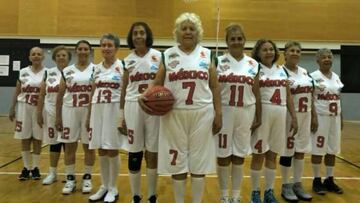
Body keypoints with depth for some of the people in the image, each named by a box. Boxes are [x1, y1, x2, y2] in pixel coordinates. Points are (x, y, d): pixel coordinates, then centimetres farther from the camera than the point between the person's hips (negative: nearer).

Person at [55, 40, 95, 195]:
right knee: (69, 146, 6)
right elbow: (60, 95, 9)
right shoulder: (67, 71, 8)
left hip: (89, 111, -2)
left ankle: (87, 178, 19)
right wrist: (58, 116, 5)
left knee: (88, 146, 6)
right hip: (69, 111, 2)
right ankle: (70, 179, 18)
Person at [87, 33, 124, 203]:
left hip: (114, 110, -5)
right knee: (101, 151, 9)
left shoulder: (122, 66, -3)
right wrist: (89, 116, 13)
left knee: (112, 150, 0)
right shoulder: (97, 68, 13)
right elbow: (93, 93, 15)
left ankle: (113, 189, 15)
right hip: (97, 111, 5)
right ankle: (104, 186, 23)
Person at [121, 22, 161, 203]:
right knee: (134, 153, 6)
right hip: (133, 107, 2)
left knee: (152, 153, 4)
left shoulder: (159, 56, 2)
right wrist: (121, 114, 9)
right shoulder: (127, 60, 8)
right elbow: (124, 88, 12)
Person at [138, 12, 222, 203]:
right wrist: (144, 95, -14)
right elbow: (157, 83, 6)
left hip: (202, 114, 0)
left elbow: (215, 87, 7)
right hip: (174, 115, 0)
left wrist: (218, 114, 1)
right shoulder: (167, 55, 7)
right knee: (177, 161, 7)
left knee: (199, 160, 7)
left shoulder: (207, 55, 8)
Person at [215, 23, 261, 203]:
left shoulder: (253, 64, 7)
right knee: (223, 156, 5)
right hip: (224, 112, -2)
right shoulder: (219, 62, 0)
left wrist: (259, 117, 7)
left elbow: (256, 93, 9)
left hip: (245, 114, 2)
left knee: (239, 157, 9)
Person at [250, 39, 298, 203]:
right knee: (258, 155, 2)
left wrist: (294, 117, 8)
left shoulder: (282, 70, 14)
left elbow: (288, 96, 14)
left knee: (272, 155, 11)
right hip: (262, 114, -5)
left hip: (280, 115, 5)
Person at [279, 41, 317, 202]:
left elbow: (310, 96, 16)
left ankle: (298, 185, 24)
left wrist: (314, 116, 12)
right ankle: (286, 186, 16)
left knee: (301, 151, 11)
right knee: (287, 151, 2)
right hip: (289, 116, -6)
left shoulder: (305, 72, 13)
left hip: (305, 116, 7)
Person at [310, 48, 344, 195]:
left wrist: (341, 118, 13)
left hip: (335, 117, 6)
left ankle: (329, 180, 21)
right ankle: (317, 180, 12)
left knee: (332, 150, 10)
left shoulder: (336, 77, 12)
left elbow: (338, 99, 15)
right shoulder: (314, 76, -7)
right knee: (318, 150, 0)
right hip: (320, 117, -6)